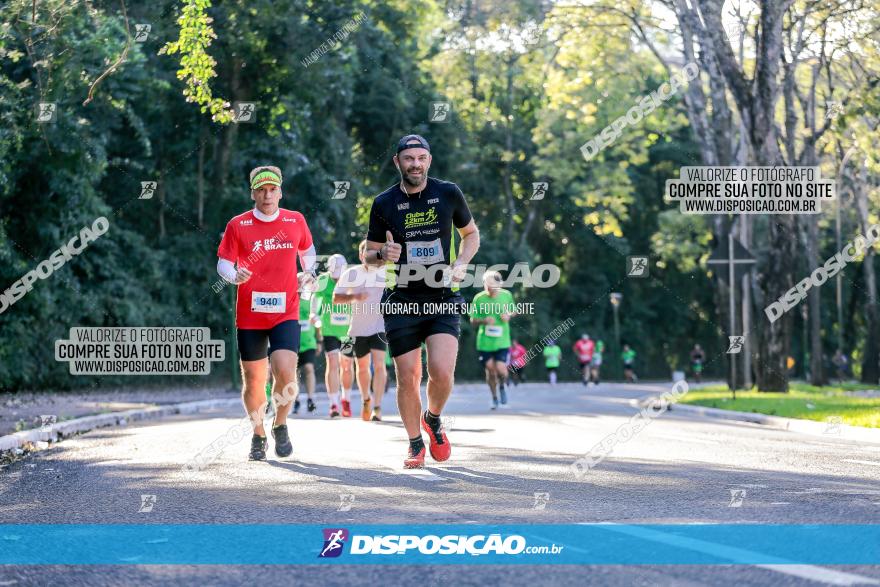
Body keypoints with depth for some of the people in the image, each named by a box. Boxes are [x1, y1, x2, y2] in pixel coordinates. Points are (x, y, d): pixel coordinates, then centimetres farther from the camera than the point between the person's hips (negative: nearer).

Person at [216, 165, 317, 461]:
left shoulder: (296, 221, 5)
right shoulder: (238, 225, -1)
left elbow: (307, 250, 24)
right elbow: (223, 263, 0)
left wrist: (308, 273, 7)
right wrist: (235, 276, -21)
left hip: (285, 313, 0)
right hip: (249, 316, 0)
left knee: (285, 372, -18)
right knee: (253, 381, 5)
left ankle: (280, 426, 7)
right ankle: (258, 435, 27)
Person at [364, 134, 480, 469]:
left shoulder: (448, 193, 2)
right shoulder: (384, 203, 0)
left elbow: (471, 233, 17)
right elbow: (368, 255, 9)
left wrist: (461, 264, -2)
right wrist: (383, 255, -15)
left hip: (443, 300, 0)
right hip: (401, 302, 0)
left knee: (441, 371, -16)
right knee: (408, 379, 0)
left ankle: (433, 420, 16)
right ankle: (415, 445, 21)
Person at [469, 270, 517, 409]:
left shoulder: (506, 295, -3)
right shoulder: (479, 299, -8)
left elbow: (513, 312, 14)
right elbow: (473, 320, 0)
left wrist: (508, 316, -9)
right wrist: (484, 321, -21)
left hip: (502, 341, 0)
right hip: (485, 341, 0)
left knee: (501, 370, -14)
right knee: (490, 370, 5)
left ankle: (502, 386, 21)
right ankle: (494, 398, 27)